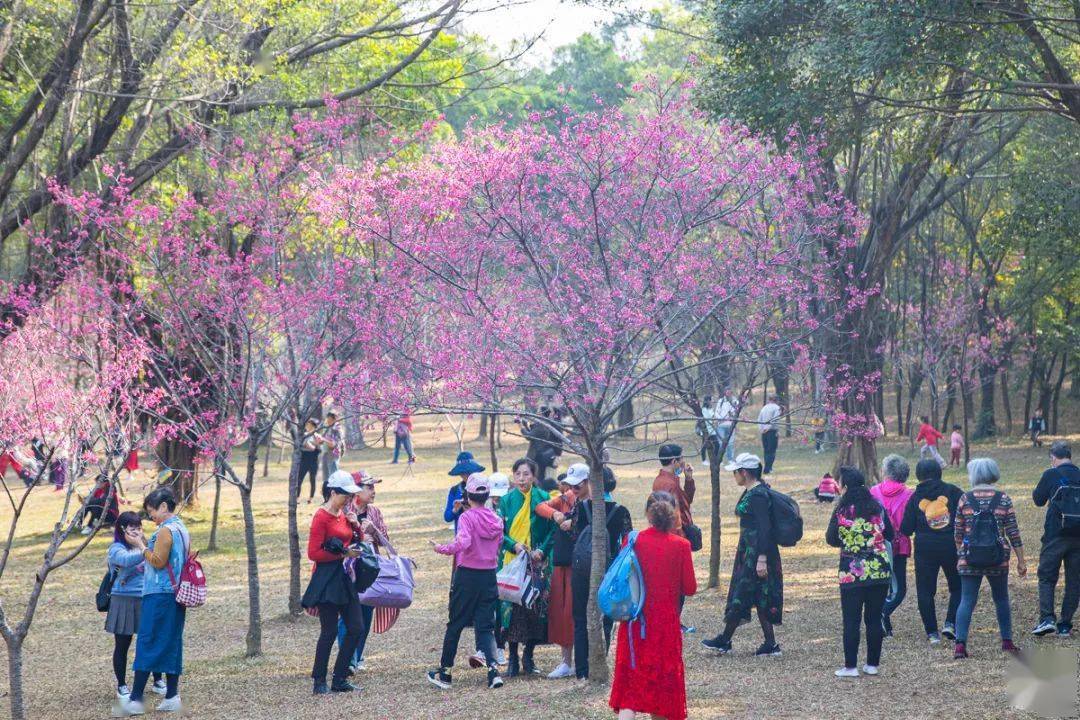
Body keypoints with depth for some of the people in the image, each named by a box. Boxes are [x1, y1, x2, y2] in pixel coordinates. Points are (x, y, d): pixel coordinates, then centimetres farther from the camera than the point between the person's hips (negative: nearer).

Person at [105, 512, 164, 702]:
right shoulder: (117, 549, -10)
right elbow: (126, 559, -33)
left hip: (145, 601, 6)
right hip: (124, 601, -5)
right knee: (122, 645, 4)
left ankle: (158, 681, 22)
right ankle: (121, 686, 15)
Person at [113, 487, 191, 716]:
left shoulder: (165, 530, -14)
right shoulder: (182, 529, 15)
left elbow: (158, 561, -17)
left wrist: (140, 545, -7)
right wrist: (145, 542, 14)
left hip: (159, 595, -9)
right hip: (175, 595, 9)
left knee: (147, 644, -8)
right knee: (171, 644, 9)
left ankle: (135, 699, -10)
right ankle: (172, 697, 8)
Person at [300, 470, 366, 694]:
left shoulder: (343, 514, 12)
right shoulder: (322, 516, -12)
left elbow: (353, 543, 23)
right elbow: (313, 553, -17)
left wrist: (355, 526, 4)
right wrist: (343, 553, -17)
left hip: (345, 577, 8)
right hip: (327, 580, -8)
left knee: (356, 628, 5)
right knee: (330, 632, -5)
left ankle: (340, 680, 13)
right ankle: (319, 682, 5)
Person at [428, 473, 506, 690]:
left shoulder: (467, 517, -12)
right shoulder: (496, 520, 4)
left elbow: (463, 543, -27)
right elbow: (499, 546, 10)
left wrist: (441, 549, -17)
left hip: (467, 575, -4)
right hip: (489, 576, 4)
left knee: (455, 624, 8)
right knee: (485, 625, 6)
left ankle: (444, 672, 16)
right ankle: (493, 668, -14)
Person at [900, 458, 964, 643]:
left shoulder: (915, 498, 2)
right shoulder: (952, 491, -1)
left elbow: (906, 529, 1)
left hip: (925, 548, 0)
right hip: (952, 545, 0)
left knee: (925, 591, 9)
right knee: (958, 587, 15)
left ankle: (932, 633, 4)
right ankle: (950, 623, -2)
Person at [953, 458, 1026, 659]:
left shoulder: (965, 499, -2)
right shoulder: (1003, 500, -1)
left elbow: (958, 533, 4)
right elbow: (1013, 533, -1)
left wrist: (960, 553, 21)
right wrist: (1021, 561, 6)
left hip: (969, 559, -1)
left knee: (966, 601, 1)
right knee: (1001, 600, 16)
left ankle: (960, 644, -9)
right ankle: (1007, 642, 20)